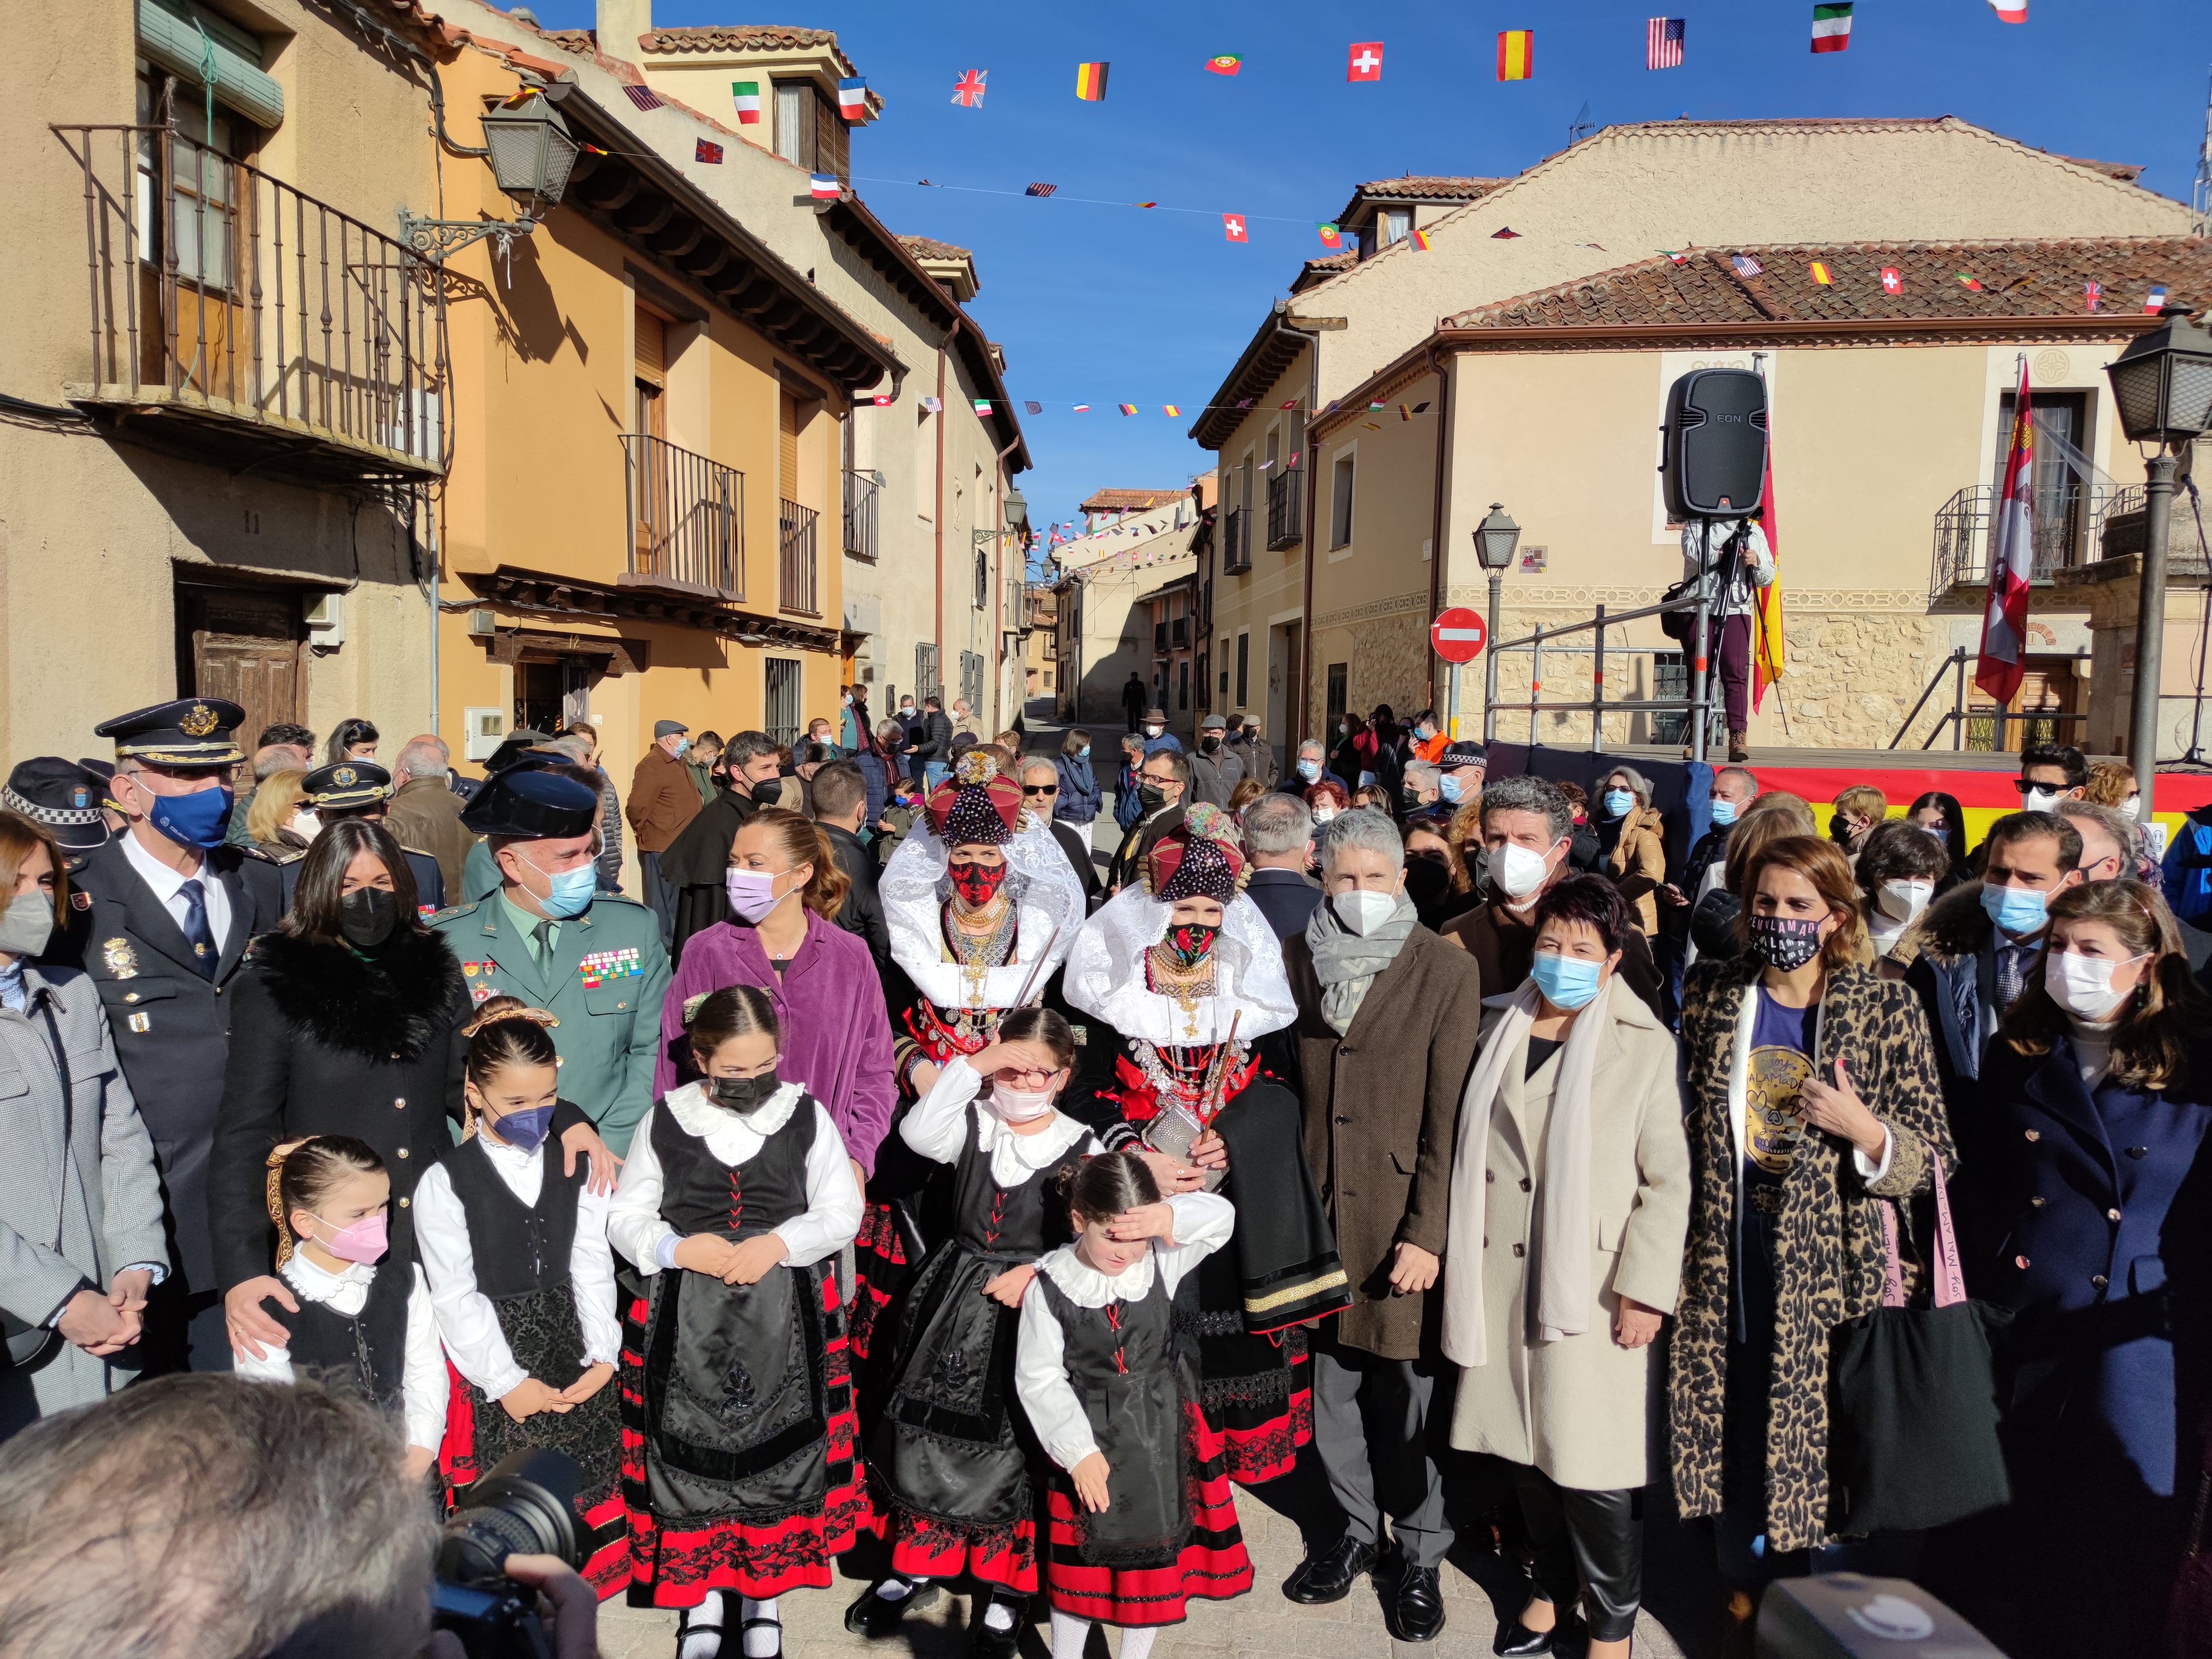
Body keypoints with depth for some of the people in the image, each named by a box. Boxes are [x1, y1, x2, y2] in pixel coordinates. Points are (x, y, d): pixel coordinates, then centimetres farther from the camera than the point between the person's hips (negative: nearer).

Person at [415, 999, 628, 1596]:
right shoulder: (445, 1182, -7)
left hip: (571, 1351, 3)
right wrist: (507, 1381, -12)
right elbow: (454, 1295, -8)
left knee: (583, 1491, 8)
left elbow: (591, 1264, 3)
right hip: (492, 1360, -3)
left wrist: (603, 1355, -7)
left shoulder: (575, 1168, 3)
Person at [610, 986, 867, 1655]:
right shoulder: (665, 1121, 1)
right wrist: (679, 1249, -12)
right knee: (691, 1449, 3)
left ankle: (766, 1588, 27)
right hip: (687, 1315, 0)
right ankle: (702, 1594, 25)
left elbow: (843, 1212, 1)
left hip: (786, 1315, 0)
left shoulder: (806, 1116, -1)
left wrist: (778, 1243, -14)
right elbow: (626, 1217, 6)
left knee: (779, 1447, 4)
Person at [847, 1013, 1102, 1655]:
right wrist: (972, 1065, -24)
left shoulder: (1081, 1147, -5)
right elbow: (917, 1132, -20)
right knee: (929, 1431, 9)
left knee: (1013, 1445, 4)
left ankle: (1007, 1588, 21)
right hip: (955, 1296, 3)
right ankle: (916, 1571, 28)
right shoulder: (973, 1123, 0)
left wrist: (1038, 1272, -19)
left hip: (1033, 1304, -2)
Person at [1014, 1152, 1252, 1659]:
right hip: (1090, 1437, -2)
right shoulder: (1049, 1287, -16)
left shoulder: (1160, 1263, -11)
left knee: (1160, 1545, 15)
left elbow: (1221, 1218, -17)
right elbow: (1039, 1378, -12)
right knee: (1084, 1550, 12)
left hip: (1165, 1432, 3)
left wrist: (1171, 1217, -37)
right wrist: (1078, 1450, -14)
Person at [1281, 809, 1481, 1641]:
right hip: (1317, 1207, 3)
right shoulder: (1295, 958, 3)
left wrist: (1428, 1232, -12)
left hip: (1405, 1216, -3)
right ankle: (1357, 1532, 35)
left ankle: (1419, 1555, 27)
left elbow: (1448, 1114, -9)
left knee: (1412, 1386, 6)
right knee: (1333, 1381, 14)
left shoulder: (1448, 971, -7)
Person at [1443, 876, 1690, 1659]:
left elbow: (1668, 1179, -7)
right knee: (1527, 1447, 14)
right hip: (1502, 1276, 4)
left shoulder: (1645, 1044, -6)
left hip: (1592, 1286, -4)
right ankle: (1553, 1588, 36)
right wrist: (1457, 1253, 11)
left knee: (1593, 1466, -1)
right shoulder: (1500, 1028, 8)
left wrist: (1645, 1289, -11)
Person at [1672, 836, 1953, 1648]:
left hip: (1830, 1260, -2)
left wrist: (1864, 1130, -22)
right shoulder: (1709, 993, 2)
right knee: (1732, 1429, 12)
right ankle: (1745, 1594, 33)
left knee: (1828, 1436, 7)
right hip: (1725, 1254, 2)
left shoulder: (1884, 1006, -5)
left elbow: (1931, 1154, -3)